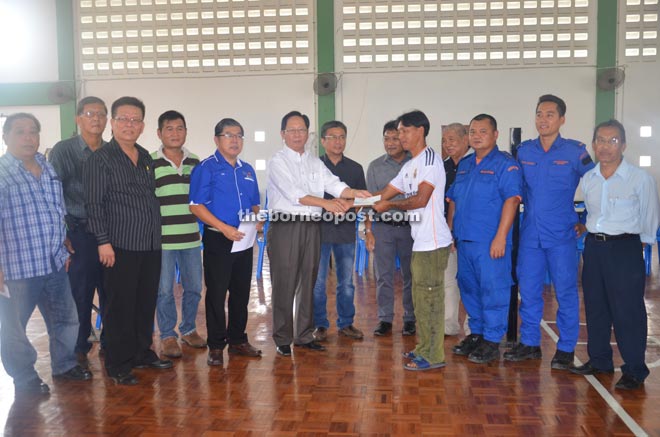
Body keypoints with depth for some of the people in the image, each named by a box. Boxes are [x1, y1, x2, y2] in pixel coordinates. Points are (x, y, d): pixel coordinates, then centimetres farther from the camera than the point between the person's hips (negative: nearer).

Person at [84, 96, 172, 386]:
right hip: (120, 246, -6)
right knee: (120, 306, 1)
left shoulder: (146, 158, 13)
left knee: (146, 302, 13)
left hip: (150, 245, 6)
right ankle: (118, 364, 14)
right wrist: (103, 242, -15)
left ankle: (142, 353, 28)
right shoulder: (100, 159, -5)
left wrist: (156, 233, 14)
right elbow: (94, 204, -10)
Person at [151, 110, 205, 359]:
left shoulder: (195, 162, 9)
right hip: (162, 238, -4)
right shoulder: (150, 163, -6)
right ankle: (167, 335, 21)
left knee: (194, 287, 13)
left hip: (191, 237, 4)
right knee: (165, 290, 5)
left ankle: (188, 329, 32)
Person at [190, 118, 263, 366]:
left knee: (241, 292, 13)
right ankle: (216, 346, 12)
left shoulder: (247, 170, 13)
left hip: (244, 240, 6)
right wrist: (224, 228, -19)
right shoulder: (206, 168, -5)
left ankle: (237, 340, 26)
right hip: (218, 240, -6)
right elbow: (196, 205, -12)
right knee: (216, 293, 1)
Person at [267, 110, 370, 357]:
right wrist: (326, 204, -28)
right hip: (286, 226, -5)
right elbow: (293, 193, -17)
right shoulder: (278, 161, -3)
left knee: (308, 283, 12)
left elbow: (334, 184, 0)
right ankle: (282, 339, 10)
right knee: (284, 284, -1)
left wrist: (354, 193, -21)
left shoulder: (316, 163, 15)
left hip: (312, 227, 6)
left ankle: (304, 336, 23)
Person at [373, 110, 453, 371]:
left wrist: (389, 205, -8)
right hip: (420, 242, 9)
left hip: (433, 242, -9)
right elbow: (384, 194, 16)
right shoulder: (409, 166, 19)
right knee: (421, 297, 15)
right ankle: (423, 349, 25)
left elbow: (420, 199, -17)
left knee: (429, 297, -4)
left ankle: (433, 356, 4)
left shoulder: (430, 159, -9)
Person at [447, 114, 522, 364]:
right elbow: (453, 200, 21)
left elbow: (512, 200, -16)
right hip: (464, 240, 8)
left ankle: (492, 341, 8)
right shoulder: (464, 165, 16)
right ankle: (476, 334, 28)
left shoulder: (505, 164, -7)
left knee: (493, 290, -2)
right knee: (469, 288, 14)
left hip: (490, 242, -8)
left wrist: (501, 236, -21)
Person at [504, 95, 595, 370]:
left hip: (561, 235, -3)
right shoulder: (523, 151, 6)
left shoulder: (575, 151, -4)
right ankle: (529, 344, 23)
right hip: (530, 234, 4)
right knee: (528, 290, 9)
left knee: (566, 292, 3)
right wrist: (532, 211, 11)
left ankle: (566, 349, 16)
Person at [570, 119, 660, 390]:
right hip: (594, 246, 6)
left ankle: (634, 371, 8)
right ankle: (599, 361, 27)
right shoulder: (587, 179, 6)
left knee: (627, 311, -4)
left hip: (625, 248, -5)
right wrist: (596, 235, 14)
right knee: (595, 307, 13)